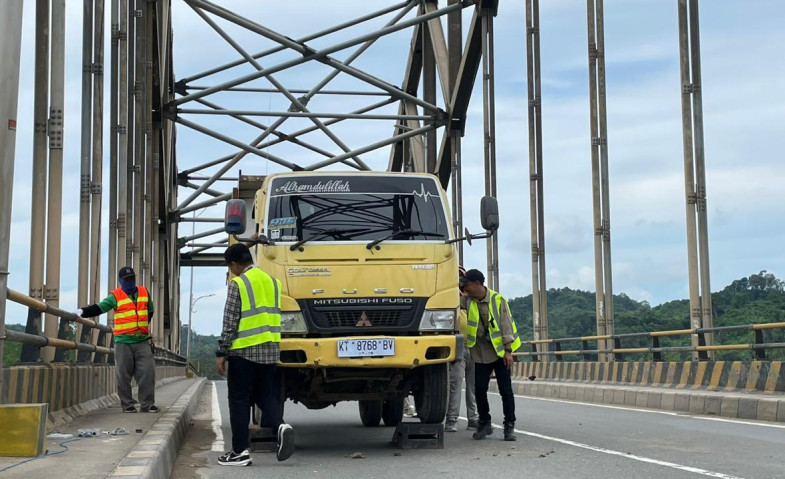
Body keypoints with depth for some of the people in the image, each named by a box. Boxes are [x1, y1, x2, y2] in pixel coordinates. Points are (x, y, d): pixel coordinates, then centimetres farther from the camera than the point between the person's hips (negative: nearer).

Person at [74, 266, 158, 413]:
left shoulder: (144, 292, 12)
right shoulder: (116, 296, 0)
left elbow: (150, 311, 27)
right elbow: (99, 308, -11)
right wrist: (83, 311, -27)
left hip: (143, 341, 3)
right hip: (123, 342, -3)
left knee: (147, 373, -1)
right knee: (123, 375, -1)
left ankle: (147, 404, 5)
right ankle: (127, 405, 9)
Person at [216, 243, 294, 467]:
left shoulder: (238, 284, -9)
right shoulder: (272, 281, 10)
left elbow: (230, 322, -11)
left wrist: (222, 353, -6)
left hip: (244, 350, -6)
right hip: (270, 350, 6)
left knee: (239, 400, 3)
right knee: (266, 395, 14)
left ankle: (240, 451, 5)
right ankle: (280, 426, -12)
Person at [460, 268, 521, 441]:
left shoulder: (498, 300, -9)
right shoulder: (468, 301, 2)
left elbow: (506, 325, -8)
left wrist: (508, 350, -12)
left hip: (499, 351, -3)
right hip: (480, 354, 3)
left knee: (506, 391, -2)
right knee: (479, 390, 1)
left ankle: (509, 426, 6)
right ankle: (485, 424, 19)